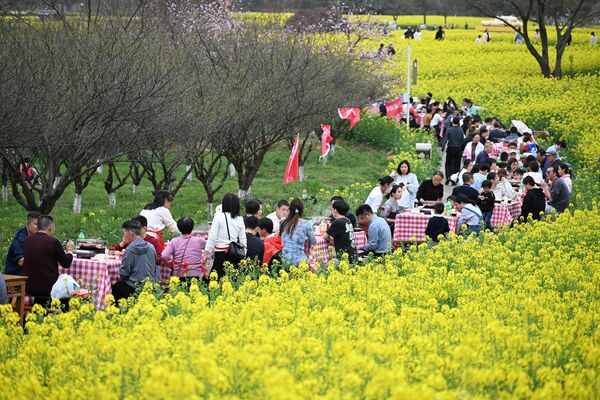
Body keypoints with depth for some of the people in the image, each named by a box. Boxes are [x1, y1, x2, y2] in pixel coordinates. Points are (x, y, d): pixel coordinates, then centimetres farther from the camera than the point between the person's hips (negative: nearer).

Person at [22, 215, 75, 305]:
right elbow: (66, 263, -6)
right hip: (47, 288, -5)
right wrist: (69, 250, 15)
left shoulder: (27, 240, 2)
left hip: (28, 288, 6)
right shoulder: (53, 242, -14)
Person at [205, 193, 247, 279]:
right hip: (235, 255, 5)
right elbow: (243, 241, 10)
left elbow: (212, 237, -8)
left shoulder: (219, 217, -6)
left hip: (220, 253, -5)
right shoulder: (240, 220, 7)